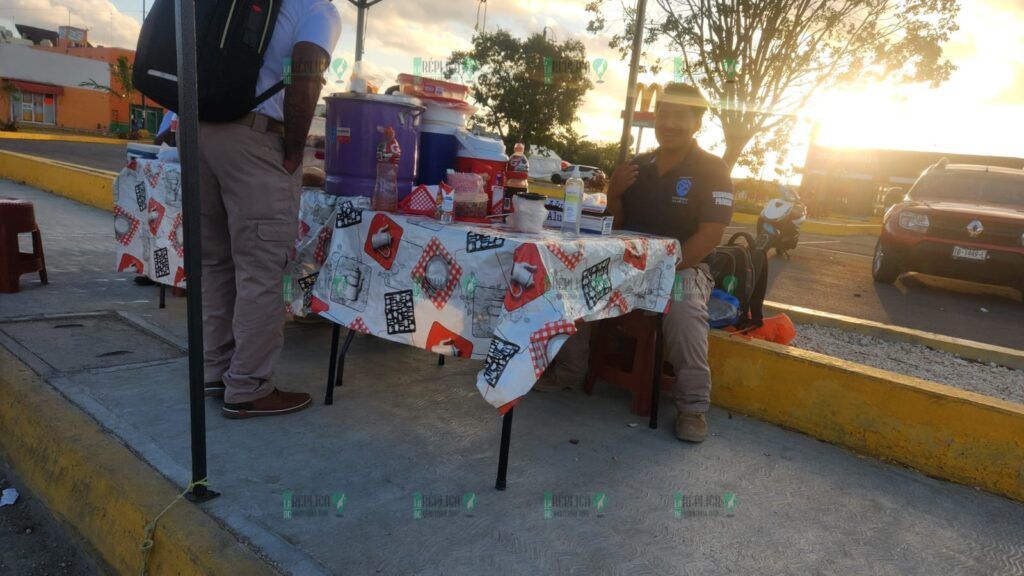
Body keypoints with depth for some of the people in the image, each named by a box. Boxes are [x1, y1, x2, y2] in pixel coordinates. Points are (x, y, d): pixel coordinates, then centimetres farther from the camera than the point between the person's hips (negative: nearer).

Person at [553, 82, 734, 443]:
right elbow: (617, 223, 15)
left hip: (684, 265, -4)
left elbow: (710, 234, -14)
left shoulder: (711, 170, -3)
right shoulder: (638, 166, 11)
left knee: (683, 308, -35)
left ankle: (693, 406, -19)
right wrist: (614, 192, -7)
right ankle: (570, 367, 0)